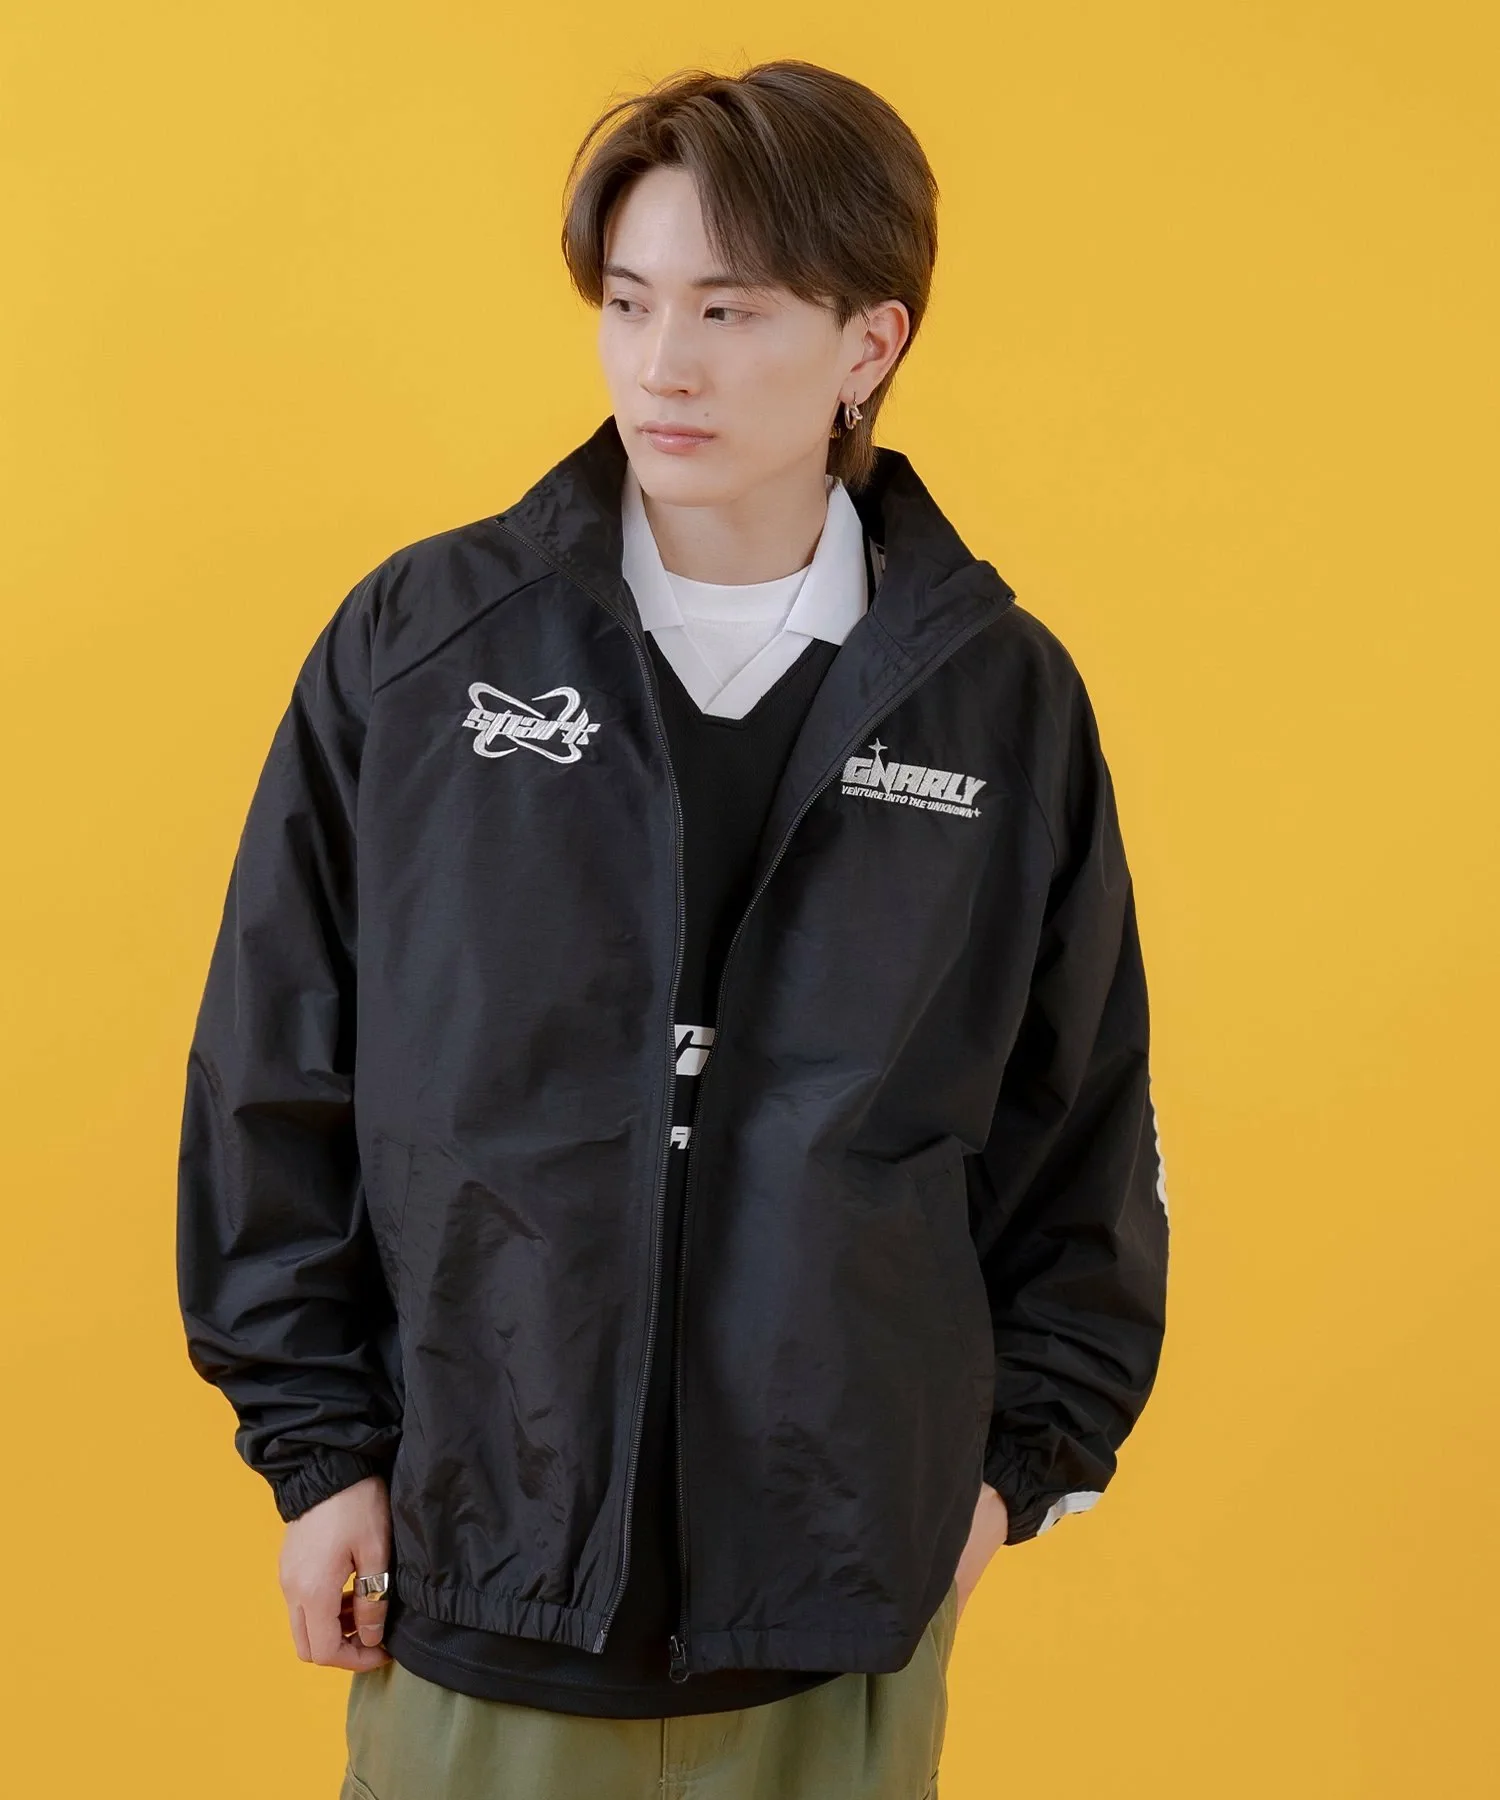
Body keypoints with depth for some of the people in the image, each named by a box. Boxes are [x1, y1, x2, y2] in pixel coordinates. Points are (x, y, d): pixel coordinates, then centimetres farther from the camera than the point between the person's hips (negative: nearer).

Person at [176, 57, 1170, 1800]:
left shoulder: (1003, 696, 0)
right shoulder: (417, 644, -3)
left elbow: (1082, 1114, 9)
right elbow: (274, 1072, 1)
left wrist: (1022, 1446, 7)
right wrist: (314, 1440, -1)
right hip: (471, 1567, 0)